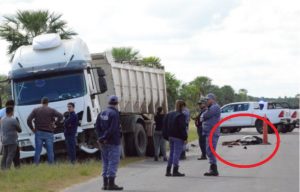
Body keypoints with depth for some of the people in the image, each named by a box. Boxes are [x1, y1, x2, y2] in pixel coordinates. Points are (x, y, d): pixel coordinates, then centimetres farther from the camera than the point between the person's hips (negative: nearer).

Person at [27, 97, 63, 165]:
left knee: (37, 151, 3)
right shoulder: (51, 110, 2)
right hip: (48, 133, -1)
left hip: (38, 133, 1)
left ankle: (36, 165, 0)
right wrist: (55, 123, -1)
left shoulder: (35, 110, 7)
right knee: (50, 151, 1)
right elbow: (60, 116, -11)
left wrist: (32, 128, 7)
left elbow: (29, 120, -3)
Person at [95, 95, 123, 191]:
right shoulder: (115, 114, -14)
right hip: (113, 142, -7)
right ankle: (111, 184, -4)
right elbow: (112, 129, -21)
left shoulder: (102, 113, 9)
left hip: (104, 143, 7)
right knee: (113, 162, -3)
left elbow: (97, 126, 5)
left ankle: (105, 183, 14)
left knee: (105, 162, 13)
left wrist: (101, 137, -1)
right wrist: (104, 138, -14)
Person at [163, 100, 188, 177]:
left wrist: (167, 136, 19)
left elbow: (165, 126, 16)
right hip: (178, 137, -8)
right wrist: (185, 137, -12)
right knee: (177, 153, -6)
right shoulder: (181, 115, -13)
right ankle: (175, 171, -8)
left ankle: (168, 171, 13)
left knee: (171, 153, 14)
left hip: (171, 137, 8)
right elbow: (182, 128, -17)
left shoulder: (169, 115, 13)